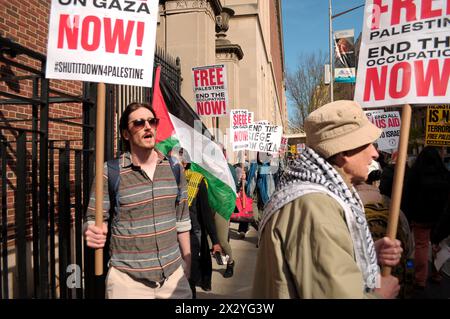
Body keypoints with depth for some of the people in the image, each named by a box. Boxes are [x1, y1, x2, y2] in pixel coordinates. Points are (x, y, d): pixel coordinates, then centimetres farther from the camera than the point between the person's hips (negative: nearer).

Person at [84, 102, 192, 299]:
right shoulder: (109, 172, -9)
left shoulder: (174, 167, 3)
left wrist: (187, 262, 12)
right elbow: (93, 221, -5)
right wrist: (93, 234, -27)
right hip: (128, 279, -3)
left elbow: (182, 218, 9)